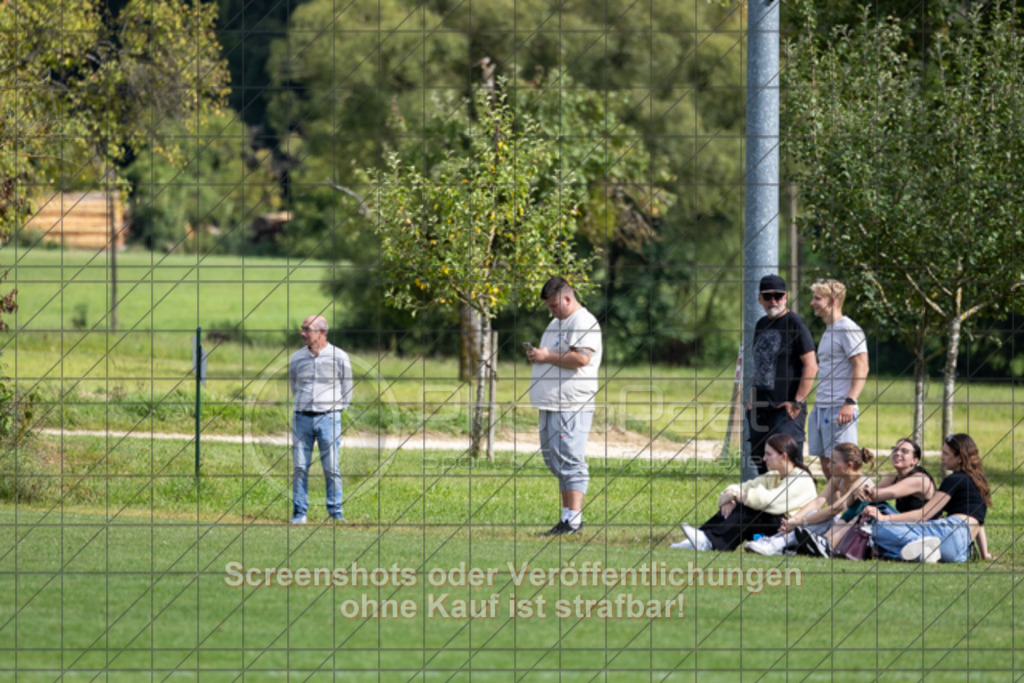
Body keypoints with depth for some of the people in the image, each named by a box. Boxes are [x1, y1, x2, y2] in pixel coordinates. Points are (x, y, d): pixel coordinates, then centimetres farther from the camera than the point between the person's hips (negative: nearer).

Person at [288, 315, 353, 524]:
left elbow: (347, 390, 11)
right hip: (302, 418, 2)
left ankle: (336, 512, 0)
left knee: (331, 467, -5)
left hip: (328, 417, -2)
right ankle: (299, 513, 4)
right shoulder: (297, 358, 8)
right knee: (300, 467, -1)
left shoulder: (339, 357, 0)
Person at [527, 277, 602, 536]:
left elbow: (581, 358, -22)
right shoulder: (557, 322, 23)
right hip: (550, 405, 10)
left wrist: (548, 357, -15)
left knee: (569, 461, -12)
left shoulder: (583, 322, -9)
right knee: (556, 462, 11)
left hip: (571, 405, -10)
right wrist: (536, 355, 12)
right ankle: (567, 515, 15)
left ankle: (573, 518, -14)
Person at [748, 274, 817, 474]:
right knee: (760, 463, 10)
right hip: (760, 406, 8)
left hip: (785, 407, -8)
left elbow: (811, 366, -12)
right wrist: (752, 395, 15)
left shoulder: (795, 323, -7)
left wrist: (797, 402, -16)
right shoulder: (761, 324, 16)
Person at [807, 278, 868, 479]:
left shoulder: (848, 330, -9)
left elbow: (861, 367, -16)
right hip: (821, 408, 10)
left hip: (839, 409, -10)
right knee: (825, 462, 8)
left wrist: (850, 402, -24)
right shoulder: (829, 331, 19)